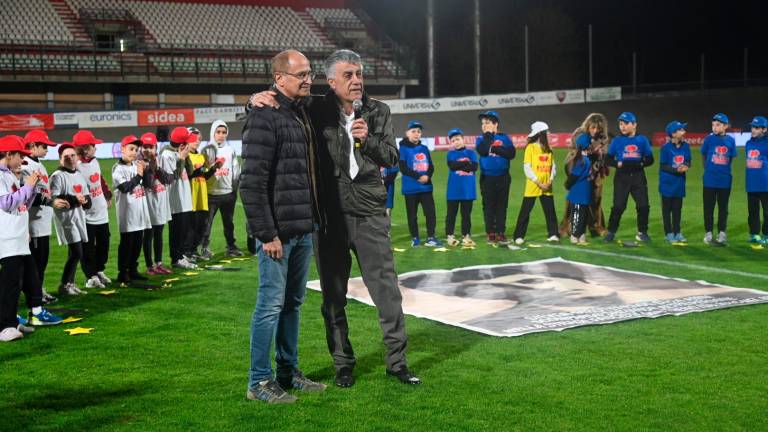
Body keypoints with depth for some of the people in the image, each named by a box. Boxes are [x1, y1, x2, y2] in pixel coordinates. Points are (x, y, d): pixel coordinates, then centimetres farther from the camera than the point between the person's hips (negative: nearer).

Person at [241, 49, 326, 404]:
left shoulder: (302, 114, 14)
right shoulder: (265, 118, -13)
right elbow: (252, 183, -18)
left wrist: (313, 221, 12)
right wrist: (266, 233, -19)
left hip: (303, 229, 8)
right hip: (278, 231, -8)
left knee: (293, 303, 15)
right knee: (271, 304, -2)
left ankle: (288, 373, 25)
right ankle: (259, 382, 8)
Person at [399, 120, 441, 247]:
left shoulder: (424, 149, 11)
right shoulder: (403, 149, -3)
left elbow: (431, 166, 10)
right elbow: (403, 168, -11)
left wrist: (427, 176, -12)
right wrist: (418, 177, -19)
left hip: (426, 187, 4)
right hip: (410, 188, -4)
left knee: (430, 212, 1)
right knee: (412, 214, 4)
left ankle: (431, 238, 8)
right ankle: (415, 238, 14)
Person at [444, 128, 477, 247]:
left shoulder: (471, 153, 6)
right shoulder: (450, 154, 6)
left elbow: (475, 167, -8)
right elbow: (452, 165, -13)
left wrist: (459, 165, -10)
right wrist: (466, 163, -10)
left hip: (468, 189, 1)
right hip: (453, 189, -1)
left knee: (466, 213, 8)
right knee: (451, 213, 3)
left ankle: (466, 235, 14)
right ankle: (449, 236, 9)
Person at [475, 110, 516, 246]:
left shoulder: (504, 138, 3)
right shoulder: (481, 139, 4)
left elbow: (511, 153, -11)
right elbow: (483, 151, -18)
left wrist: (495, 149, -13)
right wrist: (488, 135, -10)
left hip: (503, 177, 0)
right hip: (487, 178, 0)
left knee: (502, 206, 4)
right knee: (489, 206, 2)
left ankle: (501, 233, 8)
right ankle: (491, 234, 8)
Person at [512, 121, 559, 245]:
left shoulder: (548, 149, 11)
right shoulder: (530, 147, -6)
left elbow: (553, 166, 10)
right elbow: (527, 167, -11)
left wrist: (550, 181, -6)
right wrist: (539, 183, -14)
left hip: (547, 187, 5)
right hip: (532, 186, -5)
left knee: (550, 210, 5)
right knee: (525, 211, 0)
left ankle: (553, 234, 13)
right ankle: (519, 236, 5)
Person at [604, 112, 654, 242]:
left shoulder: (642, 140, 4)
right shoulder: (617, 141, 2)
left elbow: (650, 159, 6)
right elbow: (608, 160, 3)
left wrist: (640, 164, -13)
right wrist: (619, 164, -15)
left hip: (638, 177, 1)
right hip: (621, 177, -1)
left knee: (643, 205, -1)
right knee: (618, 206, -5)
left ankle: (642, 232, 14)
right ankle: (611, 232, 7)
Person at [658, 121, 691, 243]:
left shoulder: (685, 146, 0)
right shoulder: (666, 147, -14)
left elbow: (688, 161, 6)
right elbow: (663, 166, -12)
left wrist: (686, 166, -17)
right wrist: (677, 169, -24)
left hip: (679, 182, 5)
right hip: (667, 182, -5)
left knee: (677, 208, 12)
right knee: (667, 208, 4)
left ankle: (677, 232, 21)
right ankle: (668, 233, 11)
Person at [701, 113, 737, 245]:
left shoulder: (731, 140, -1)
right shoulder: (709, 139, -5)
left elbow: (731, 158, 9)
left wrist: (724, 170, 6)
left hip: (725, 180, 2)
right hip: (710, 180, -1)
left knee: (723, 208, 8)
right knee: (709, 207, 4)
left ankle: (722, 233, 16)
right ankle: (708, 233, 12)